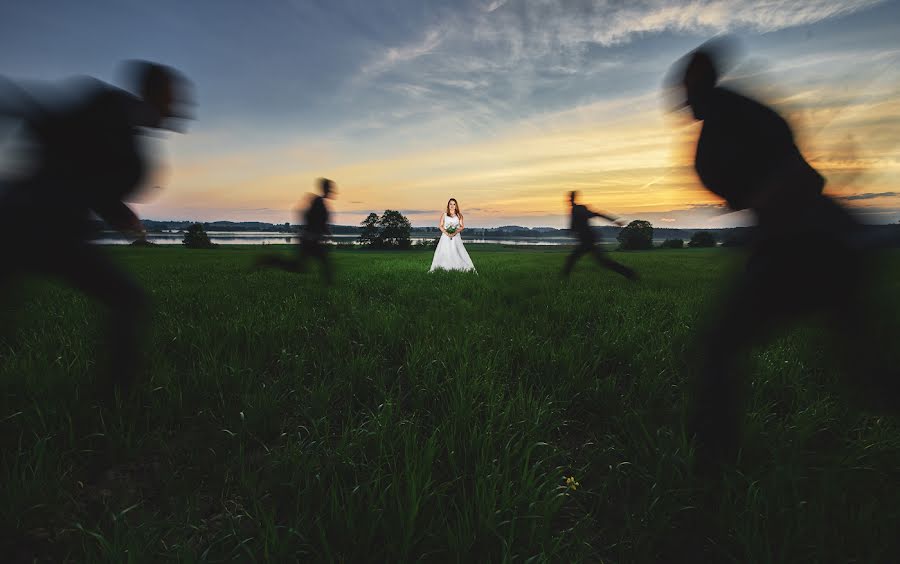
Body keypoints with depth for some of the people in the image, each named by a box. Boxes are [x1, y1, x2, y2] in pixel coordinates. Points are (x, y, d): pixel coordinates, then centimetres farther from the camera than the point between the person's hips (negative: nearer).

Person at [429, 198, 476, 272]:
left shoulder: (459, 215, 8)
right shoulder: (444, 214, 8)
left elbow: (462, 226, 3)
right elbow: (440, 226, 5)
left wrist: (455, 233, -13)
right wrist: (446, 233, -12)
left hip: (456, 237, -1)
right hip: (446, 236, 1)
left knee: (457, 252, -8)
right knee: (444, 253, -6)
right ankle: (443, 268, -2)